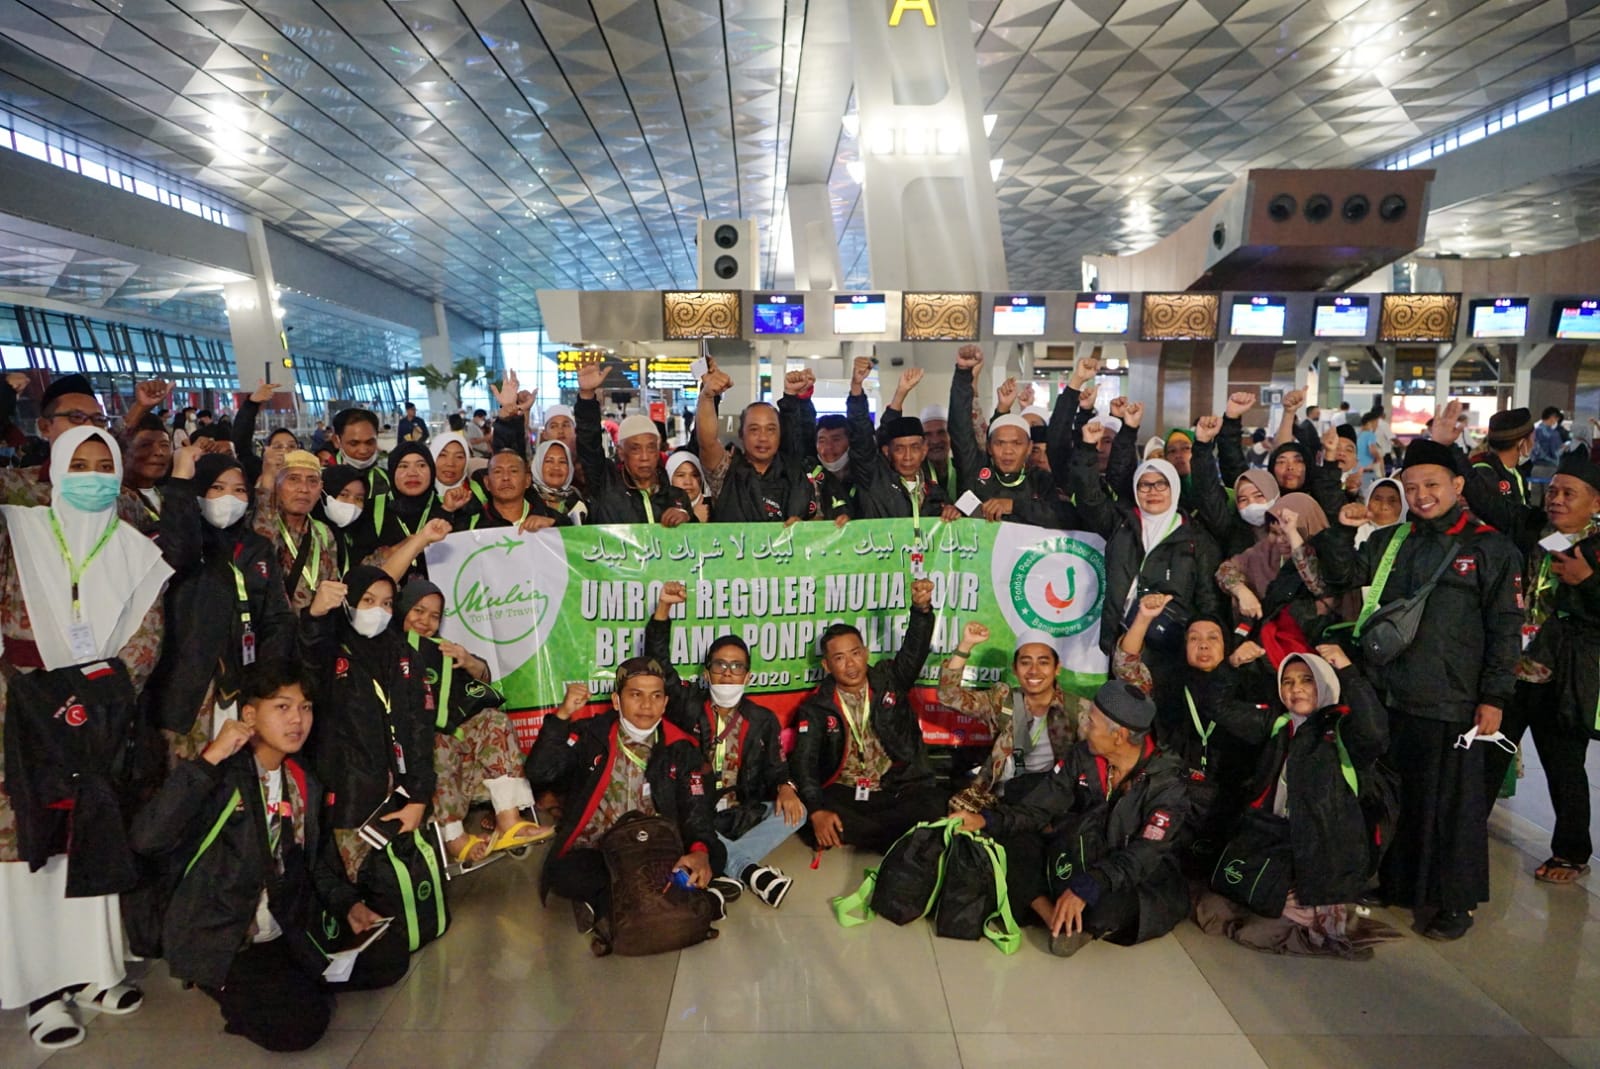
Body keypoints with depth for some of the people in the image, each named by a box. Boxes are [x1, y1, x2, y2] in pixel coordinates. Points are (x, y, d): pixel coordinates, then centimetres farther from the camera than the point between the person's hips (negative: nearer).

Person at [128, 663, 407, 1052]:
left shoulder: (306, 785, 8)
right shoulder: (219, 775, -13)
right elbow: (147, 838, -29)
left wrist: (348, 904, 1)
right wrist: (209, 760, -31)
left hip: (289, 934, 7)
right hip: (220, 941, -6)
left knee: (388, 955, -4)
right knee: (299, 1023, -25)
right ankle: (235, 991, 4)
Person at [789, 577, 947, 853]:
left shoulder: (889, 680, 5)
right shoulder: (816, 707, 1)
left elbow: (915, 648, -12)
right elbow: (804, 763, -8)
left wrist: (921, 608, -33)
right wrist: (816, 811, -26)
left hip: (897, 792, 0)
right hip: (842, 796, 0)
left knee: (933, 804, -29)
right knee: (803, 814, -31)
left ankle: (848, 832, -18)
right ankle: (896, 839, -18)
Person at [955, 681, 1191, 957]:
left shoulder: (1166, 785, -20)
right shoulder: (1085, 756, -6)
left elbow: (1142, 857, -28)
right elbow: (1040, 807, -3)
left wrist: (1087, 887, -40)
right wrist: (987, 820, -17)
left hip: (1143, 880, -5)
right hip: (1081, 861, 5)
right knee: (1013, 843, -16)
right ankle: (1060, 922, -26)